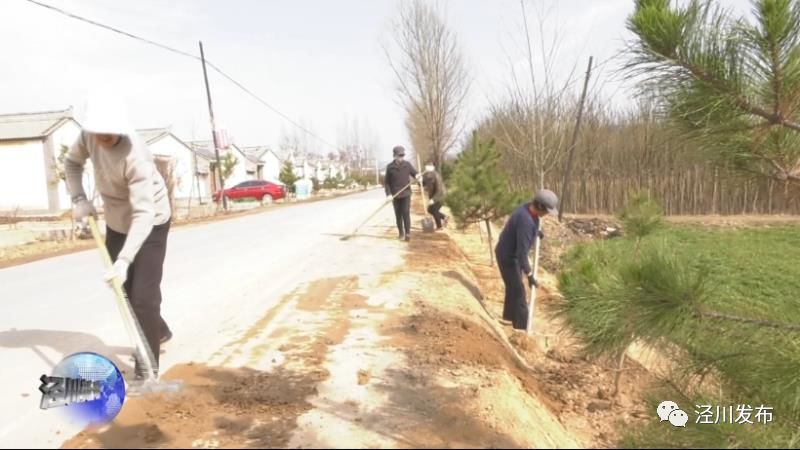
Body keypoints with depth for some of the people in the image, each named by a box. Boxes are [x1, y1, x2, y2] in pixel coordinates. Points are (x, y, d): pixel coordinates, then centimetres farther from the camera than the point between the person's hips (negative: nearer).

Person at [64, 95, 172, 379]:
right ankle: (159, 332, 42)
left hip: (149, 224, -7)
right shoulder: (89, 135, -14)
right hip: (116, 222, 7)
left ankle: (146, 369, -1)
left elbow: (143, 214, -39)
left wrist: (124, 260, -46)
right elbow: (72, 162, 8)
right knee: (124, 290, 17)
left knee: (143, 296, -12)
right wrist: (78, 199, -8)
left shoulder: (135, 156, -34)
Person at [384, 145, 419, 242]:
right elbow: (386, 182, 1)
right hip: (395, 195, 1)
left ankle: (408, 233, -6)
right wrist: (388, 194, -10)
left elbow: (415, 173, 8)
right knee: (398, 215, 7)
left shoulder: (407, 164, -1)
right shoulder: (390, 167, -3)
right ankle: (401, 233, 19)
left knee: (406, 213, -9)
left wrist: (417, 176, -17)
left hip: (406, 193, -1)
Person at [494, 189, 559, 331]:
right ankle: (522, 327, 7)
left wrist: (537, 231, 37)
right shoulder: (526, 221, -35)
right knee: (518, 291, -2)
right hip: (508, 257, -10)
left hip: (511, 254, 10)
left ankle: (510, 316, 44)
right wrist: (530, 275, -33)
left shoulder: (529, 207, -7)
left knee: (513, 286, 25)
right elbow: (522, 252, -35)